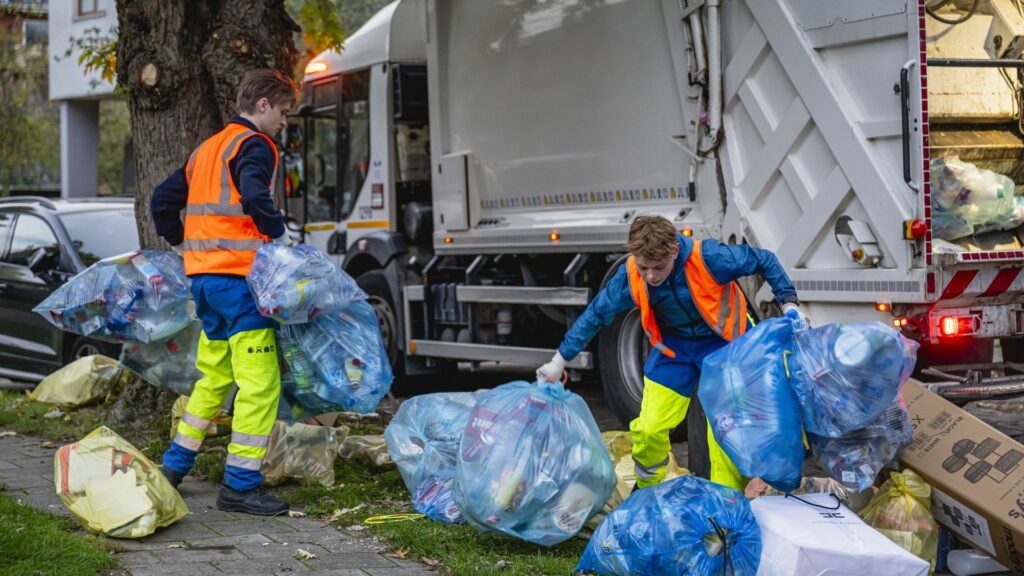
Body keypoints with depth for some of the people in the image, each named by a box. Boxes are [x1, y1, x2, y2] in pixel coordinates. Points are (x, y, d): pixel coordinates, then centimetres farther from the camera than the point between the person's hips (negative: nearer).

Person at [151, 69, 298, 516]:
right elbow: (254, 196, -26)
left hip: (204, 276, 9)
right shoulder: (254, 145, -6)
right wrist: (282, 238, -15)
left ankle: (175, 464, 26)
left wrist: (181, 245, 31)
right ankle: (240, 485, -7)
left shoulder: (207, 148, 21)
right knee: (260, 382, -7)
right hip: (239, 277, -9)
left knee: (214, 375, 21)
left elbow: (163, 200, 24)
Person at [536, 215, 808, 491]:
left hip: (722, 342, -3)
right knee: (649, 429, -1)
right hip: (673, 346, 3)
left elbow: (764, 261, -16)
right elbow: (596, 314, -8)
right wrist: (559, 361, -4)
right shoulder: (630, 276, -22)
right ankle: (646, 492, 26)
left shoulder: (709, 257, -32)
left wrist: (789, 305, -19)